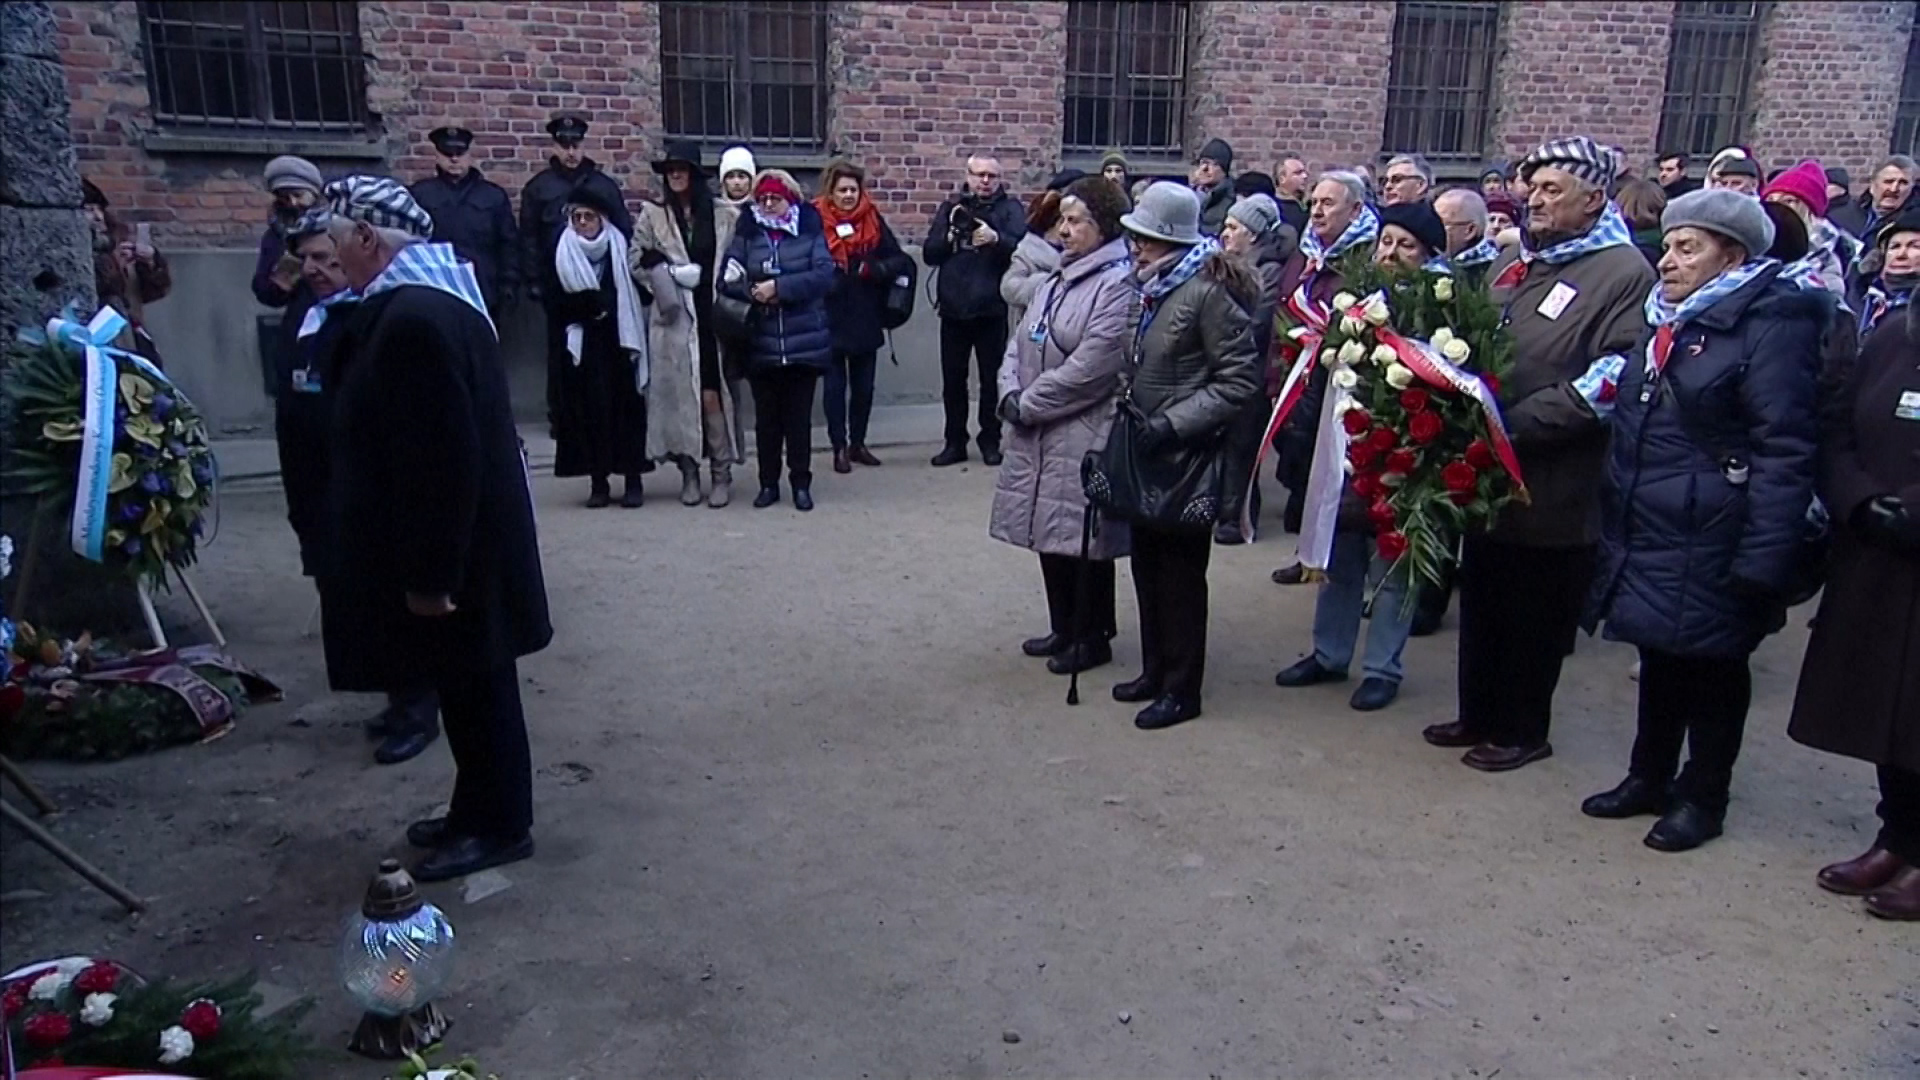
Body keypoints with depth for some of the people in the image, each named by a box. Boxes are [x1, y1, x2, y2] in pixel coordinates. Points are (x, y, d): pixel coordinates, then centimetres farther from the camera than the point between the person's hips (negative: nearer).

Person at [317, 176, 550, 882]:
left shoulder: (415, 317, -23)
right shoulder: (423, 301, 11)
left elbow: (442, 458, -26)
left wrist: (430, 572, -22)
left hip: (454, 548, -10)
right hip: (459, 539, 10)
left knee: (475, 687, 4)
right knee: (467, 685, 19)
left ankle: (500, 827, 19)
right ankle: (478, 811, 33)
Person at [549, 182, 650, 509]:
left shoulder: (621, 248, 2)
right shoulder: (562, 253, 6)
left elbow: (637, 295, 1)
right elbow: (554, 304, 1)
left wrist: (601, 300, -9)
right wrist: (587, 304, -13)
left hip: (620, 342, -1)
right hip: (582, 346, 1)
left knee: (627, 406, -2)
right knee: (590, 408, -3)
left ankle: (633, 481, 5)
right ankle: (598, 482, 4)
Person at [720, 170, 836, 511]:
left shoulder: (810, 233, 2)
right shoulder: (746, 235, 5)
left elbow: (824, 275, -11)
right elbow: (726, 279, 0)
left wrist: (778, 287, -16)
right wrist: (754, 291, -17)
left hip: (804, 342, -1)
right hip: (761, 345, 2)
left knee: (799, 416, 5)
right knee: (766, 418, 9)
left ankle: (801, 483, 15)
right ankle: (768, 483, 20)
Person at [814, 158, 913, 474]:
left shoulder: (873, 219, 3)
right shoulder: (815, 220, -7)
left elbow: (899, 259, 0)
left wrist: (876, 269, -17)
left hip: (866, 317, 4)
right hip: (831, 318, -3)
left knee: (864, 384, 12)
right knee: (835, 384, 4)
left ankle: (858, 443, 26)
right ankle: (839, 447, 13)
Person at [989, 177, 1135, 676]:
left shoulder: (1117, 284, -14)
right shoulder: (1058, 278, 16)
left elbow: (1091, 367, -22)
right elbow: (1021, 341, 14)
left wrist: (1029, 405, -15)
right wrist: (1011, 394, -4)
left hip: (1084, 438, -9)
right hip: (1039, 435, 9)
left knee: (1082, 538, 1)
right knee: (1051, 534, 15)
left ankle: (1093, 637, 17)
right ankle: (1064, 629, 30)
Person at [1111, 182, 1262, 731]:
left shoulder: (1208, 292, -16)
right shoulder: (1155, 288, 8)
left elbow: (1239, 380, -18)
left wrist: (1174, 423, -21)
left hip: (1186, 456, -8)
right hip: (1146, 451, 8)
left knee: (1180, 572, 2)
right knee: (1147, 565, 15)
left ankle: (1181, 688, 15)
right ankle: (1155, 670, 30)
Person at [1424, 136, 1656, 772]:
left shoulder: (1624, 274, -11)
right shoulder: (1514, 263, 14)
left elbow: (1610, 384, -20)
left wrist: (1516, 425, -23)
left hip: (1552, 487, -7)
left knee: (1535, 616, 7)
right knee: (1481, 601, 17)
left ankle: (1522, 730, 24)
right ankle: (1479, 715, 32)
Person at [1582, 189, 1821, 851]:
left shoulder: (1771, 325, -12)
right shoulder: (1664, 320, 13)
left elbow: (1784, 451, -18)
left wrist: (1761, 559, -22)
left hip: (1710, 544, -8)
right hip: (1648, 534, 8)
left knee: (1712, 668, 6)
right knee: (1660, 656, 17)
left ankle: (1702, 798, 20)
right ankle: (1649, 777, 31)